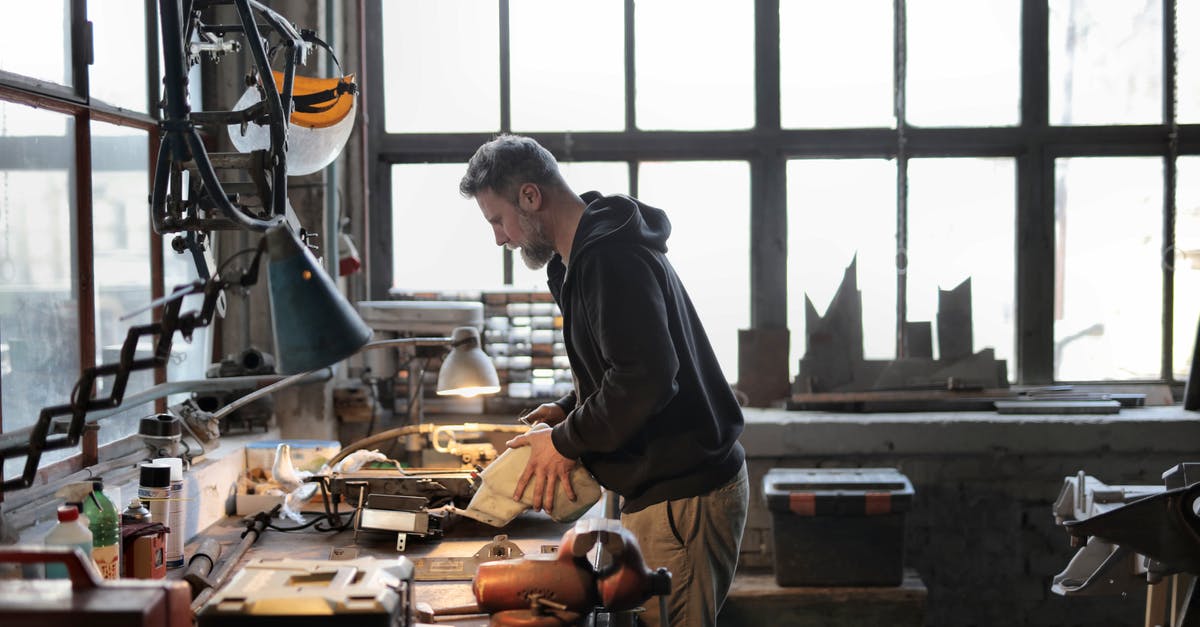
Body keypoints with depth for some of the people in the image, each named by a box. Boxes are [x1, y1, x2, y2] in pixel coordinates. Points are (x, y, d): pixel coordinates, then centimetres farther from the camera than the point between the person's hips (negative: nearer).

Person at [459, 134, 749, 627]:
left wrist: (566, 442, -15)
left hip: (682, 497, -10)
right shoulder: (587, 256, 16)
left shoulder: (611, 258, -18)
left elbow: (645, 376, -28)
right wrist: (568, 410, 10)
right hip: (664, 487, 10)